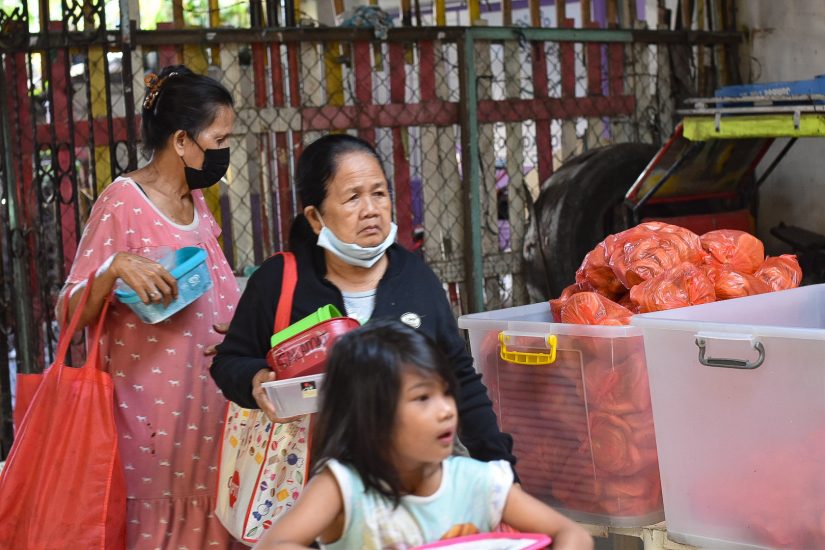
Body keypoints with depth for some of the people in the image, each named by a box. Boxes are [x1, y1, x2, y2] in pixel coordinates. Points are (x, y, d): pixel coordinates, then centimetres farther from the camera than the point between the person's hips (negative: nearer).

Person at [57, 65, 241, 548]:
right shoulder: (123, 203, -11)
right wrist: (116, 267, -31)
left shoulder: (195, 201, 12)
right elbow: (71, 313, -13)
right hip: (152, 403, -7)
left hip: (207, 400, 7)